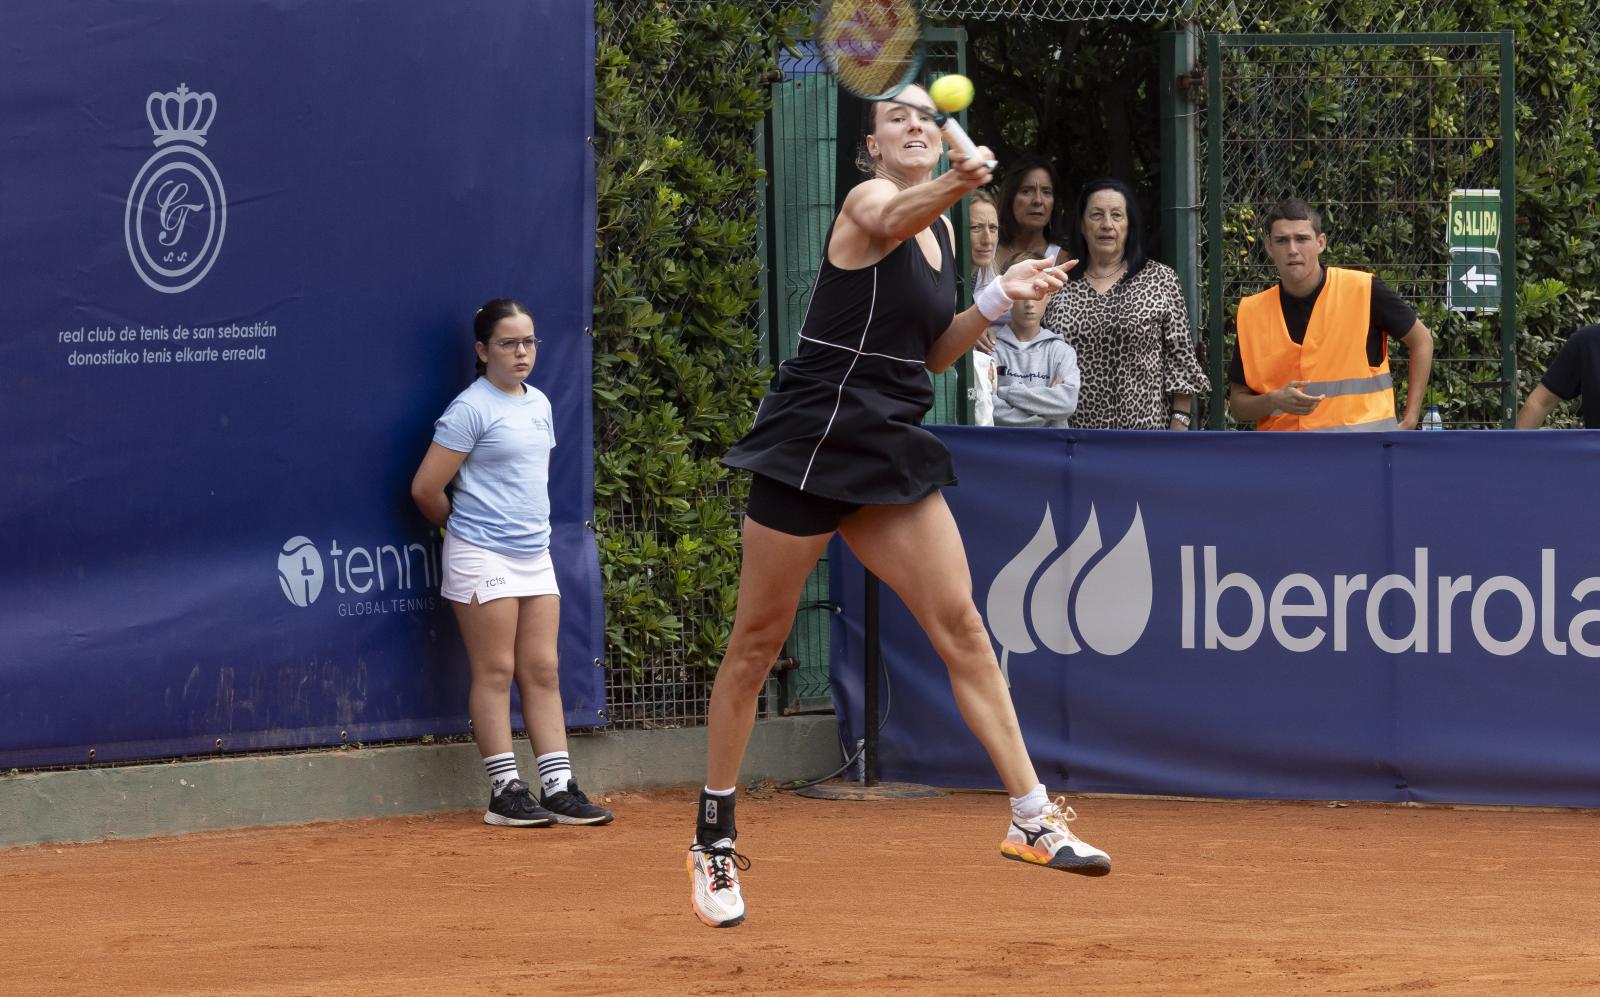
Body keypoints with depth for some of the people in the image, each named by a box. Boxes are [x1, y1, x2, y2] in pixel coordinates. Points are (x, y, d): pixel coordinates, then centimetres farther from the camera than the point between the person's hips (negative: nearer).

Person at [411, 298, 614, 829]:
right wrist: (465, 528, 6)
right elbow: (426, 489, -10)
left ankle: (559, 788, 4)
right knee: (495, 672, -4)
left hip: (534, 556, 7)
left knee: (542, 671, 5)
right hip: (483, 560, -7)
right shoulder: (471, 408, -11)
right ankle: (506, 791, -2)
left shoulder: (539, 403, 13)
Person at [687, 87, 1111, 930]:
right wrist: (957, 186, -59)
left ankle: (1032, 819, 0)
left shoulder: (940, 231, 12)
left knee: (961, 626, -1)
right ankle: (713, 841, 13)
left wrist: (1000, 297, 4)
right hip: (813, 442, -7)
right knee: (757, 645, 2)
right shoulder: (868, 200, -11)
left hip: (890, 451, 7)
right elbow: (891, 219, -38)